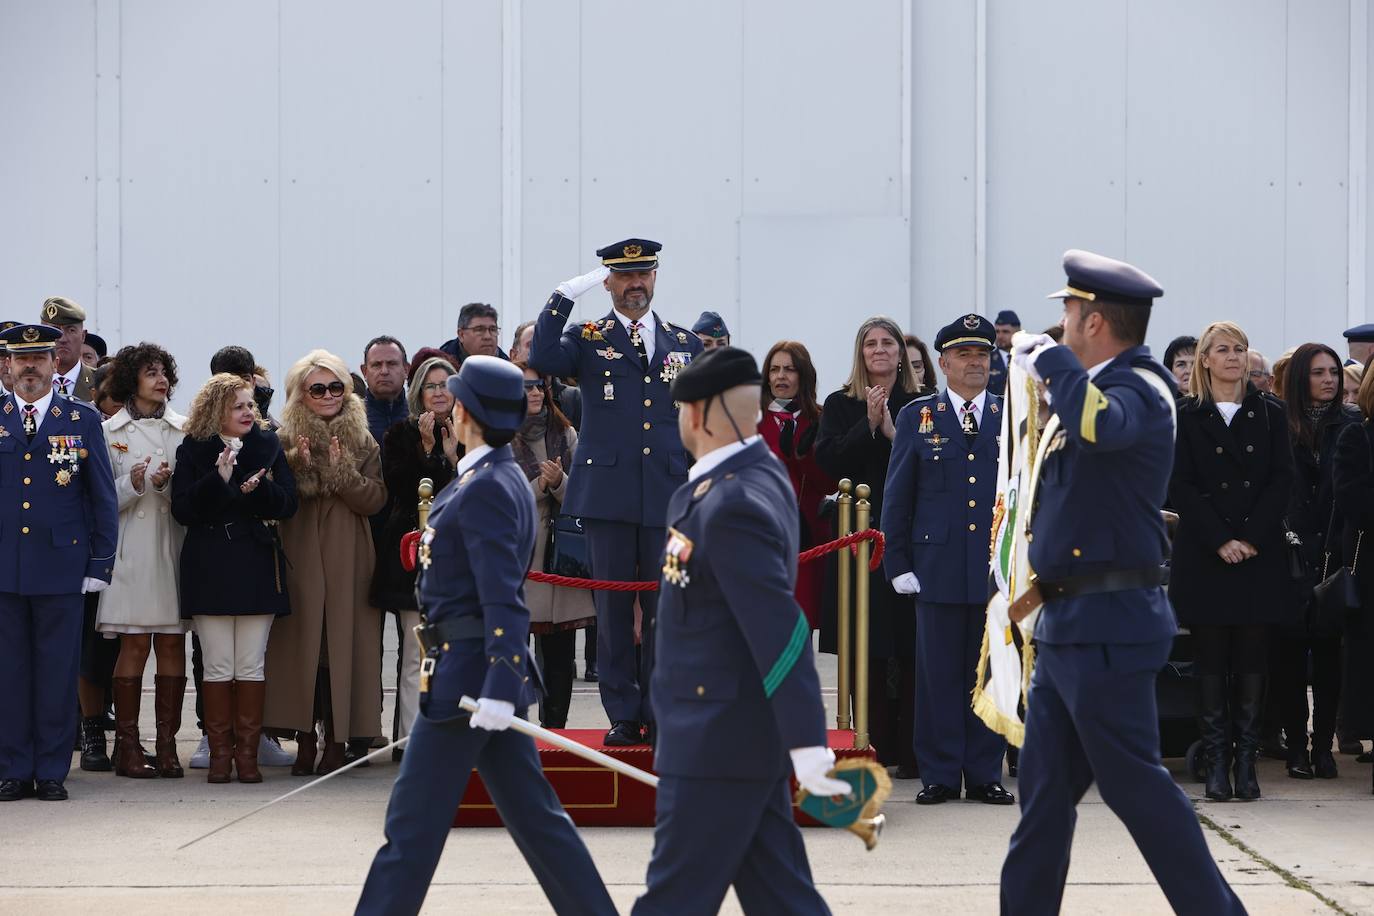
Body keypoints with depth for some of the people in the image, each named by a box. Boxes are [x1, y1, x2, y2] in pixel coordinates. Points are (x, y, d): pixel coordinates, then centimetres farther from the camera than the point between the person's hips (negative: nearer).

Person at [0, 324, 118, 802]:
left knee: (57, 673, 2)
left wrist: (101, 564, 2)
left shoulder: (83, 420, 5)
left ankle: (52, 772, 9)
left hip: (61, 566, -1)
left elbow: (104, 498, 7)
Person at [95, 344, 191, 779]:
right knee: (134, 644, -5)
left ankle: (167, 743, 5)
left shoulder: (184, 429, 11)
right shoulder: (110, 432, 5)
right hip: (132, 545, -2)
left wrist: (169, 485, -9)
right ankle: (127, 744, -1)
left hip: (174, 544, 3)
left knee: (172, 643, 1)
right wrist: (134, 485, -16)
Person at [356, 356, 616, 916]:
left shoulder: (484, 489, -16)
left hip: (465, 676, -10)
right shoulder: (503, 479, 14)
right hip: (490, 675, 10)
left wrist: (499, 688, -29)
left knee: (413, 824, -3)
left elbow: (503, 599, -24)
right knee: (535, 818, 12)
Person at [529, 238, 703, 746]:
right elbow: (542, 359, -16)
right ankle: (623, 716, 8)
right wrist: (565, 294, -17)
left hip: (669, 497, 2)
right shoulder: (587, 340, 5)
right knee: (613, 609, 2)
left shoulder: (686, 344, 13)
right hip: (609, 494, -2)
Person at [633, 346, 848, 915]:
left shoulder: (733, 505, -22)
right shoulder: (755, 474, 7)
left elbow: (780, 630, -26)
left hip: (716, 744, -10)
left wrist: (806, 744, -28)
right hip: (742, 739, 10)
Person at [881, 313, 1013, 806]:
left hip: (997, 567, 1)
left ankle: (985, 775, 11)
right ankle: (940, 776, 8)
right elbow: (897, 496, 6)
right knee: (938, 672, 1)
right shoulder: (917, 416, 6)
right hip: (937, 565, -1)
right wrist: (898, 563, 0)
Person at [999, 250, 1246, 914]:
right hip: (1066, 624, 10)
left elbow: (1099, 424, -37)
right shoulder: (1094, 387, 14)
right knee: (1045, 789, 12)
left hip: (1108, 626, -10)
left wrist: (1047, 356, -25)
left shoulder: (1139, 389, -15)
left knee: (1131, 779, -5)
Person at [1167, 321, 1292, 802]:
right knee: (1210, 658, -1)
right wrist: (1220, 540, -12)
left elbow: (1282, 480, 2)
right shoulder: (1186, 416, 5)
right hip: (1203, 555, -1)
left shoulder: (1269, 414, 9)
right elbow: (1180, 486, -2)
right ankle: (1217, 762, 2)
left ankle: (1246, 761, 4)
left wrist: (1251, 538, -10)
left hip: (1260, 553, 1)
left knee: (1252, 657, 0)